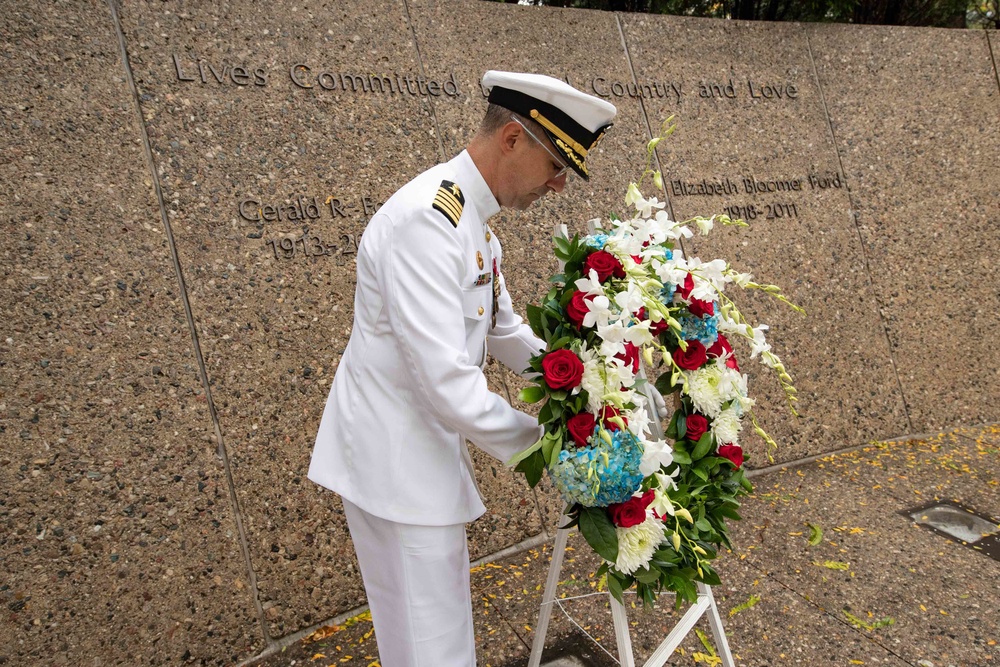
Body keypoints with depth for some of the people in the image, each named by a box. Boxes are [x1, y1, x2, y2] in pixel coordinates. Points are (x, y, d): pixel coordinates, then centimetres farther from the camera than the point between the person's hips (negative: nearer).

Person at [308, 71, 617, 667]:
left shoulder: (473, 219, 9)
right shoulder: (427, 220, -25)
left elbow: (505, 331, 18)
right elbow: (448, 383, -28)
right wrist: (539, 440, -14)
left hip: (426, 449, 10)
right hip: (394, 463, -10)